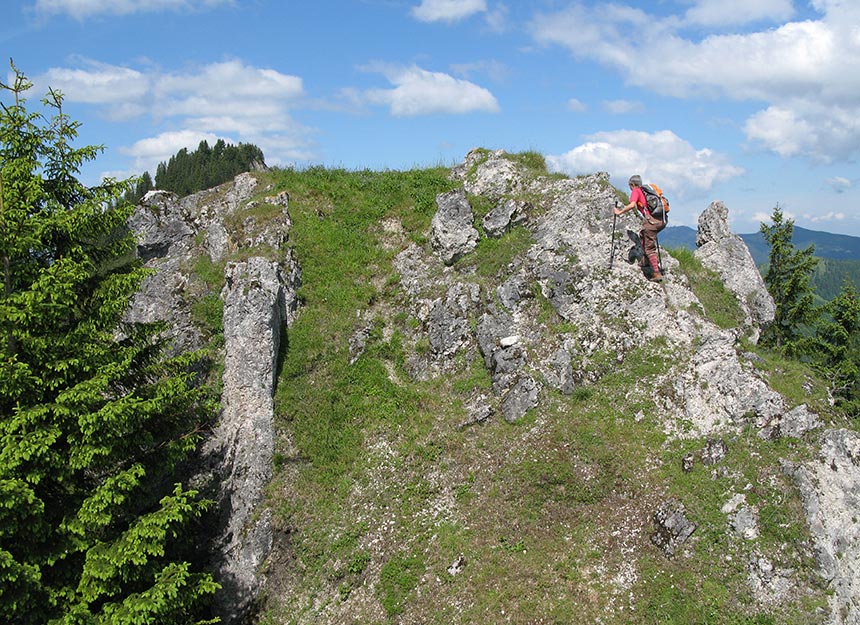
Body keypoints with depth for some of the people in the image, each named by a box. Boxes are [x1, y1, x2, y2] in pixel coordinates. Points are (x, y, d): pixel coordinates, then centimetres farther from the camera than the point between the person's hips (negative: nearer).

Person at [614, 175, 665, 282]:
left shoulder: (636, 191, 3)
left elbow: (632, 205, -14)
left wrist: (620, 212, -3)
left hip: (651, 221, -8)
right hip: (662, 220, 8)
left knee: (649, 248, -1)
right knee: (643, 234, 31)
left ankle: (657, 273, -4)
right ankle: (646, 260, 29)